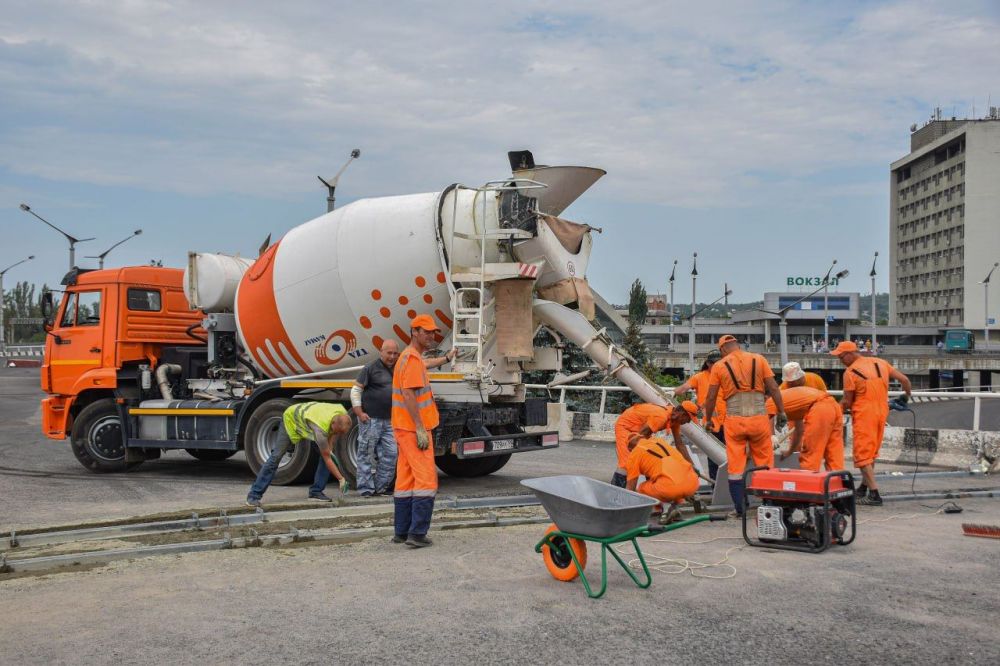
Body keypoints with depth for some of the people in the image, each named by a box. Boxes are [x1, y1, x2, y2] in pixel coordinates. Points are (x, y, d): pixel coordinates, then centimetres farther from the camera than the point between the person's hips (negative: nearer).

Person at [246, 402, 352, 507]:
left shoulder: (343, 414, -28)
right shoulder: (320, 428, -45)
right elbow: (327, 459, -35)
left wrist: (330, 448, -13)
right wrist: (341, 479, -34)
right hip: (291, 419, -6)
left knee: (327, 454, -9)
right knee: (276, 456, -13)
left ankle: (316, 492, -1)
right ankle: (254, 496, -8)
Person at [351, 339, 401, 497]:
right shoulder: (371, 368, -5)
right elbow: (356, 390, -6)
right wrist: (359, 413, -12)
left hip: (388, 421, 7)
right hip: (370, 419, -7)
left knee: (390, 454, 5)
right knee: (366, 454, 0)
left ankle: (381, 486, 15)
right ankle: (366, 488, 6)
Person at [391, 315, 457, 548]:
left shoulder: (410, 356, 18)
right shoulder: (412, 358, -15)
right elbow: (408, 394, -23)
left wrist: (447, 358, 59)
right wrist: (420, 428, -24)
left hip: (404, 429, 10)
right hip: (414, 429, -10)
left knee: (406, 480, 12)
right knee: (426, 480, -10)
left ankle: (401, 532, 16)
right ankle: (417, 533, -13)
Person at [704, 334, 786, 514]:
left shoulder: (719, 366, 5)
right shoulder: (759, 359, 7)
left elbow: (711, 398, 6)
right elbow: (773, 388, 2)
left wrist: (708, 420, 19)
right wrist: (781, 412, 8)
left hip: (734, 420, -1)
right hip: (759, 417, 1)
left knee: (735, 466, 6)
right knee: (765, 464, 11)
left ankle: (739, 509, 8)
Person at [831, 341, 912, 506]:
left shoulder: (850, 372, -11)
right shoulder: (880, 363, 6)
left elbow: (847, 402, -7)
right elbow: (904, 379, 9)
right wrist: (906, 397, 26)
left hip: (863, 415, -7)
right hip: (882, 413, 7)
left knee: (862, 455, -2)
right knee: (871, 453, 18)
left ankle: (874, 494, -9)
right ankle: (863, 488, 25)